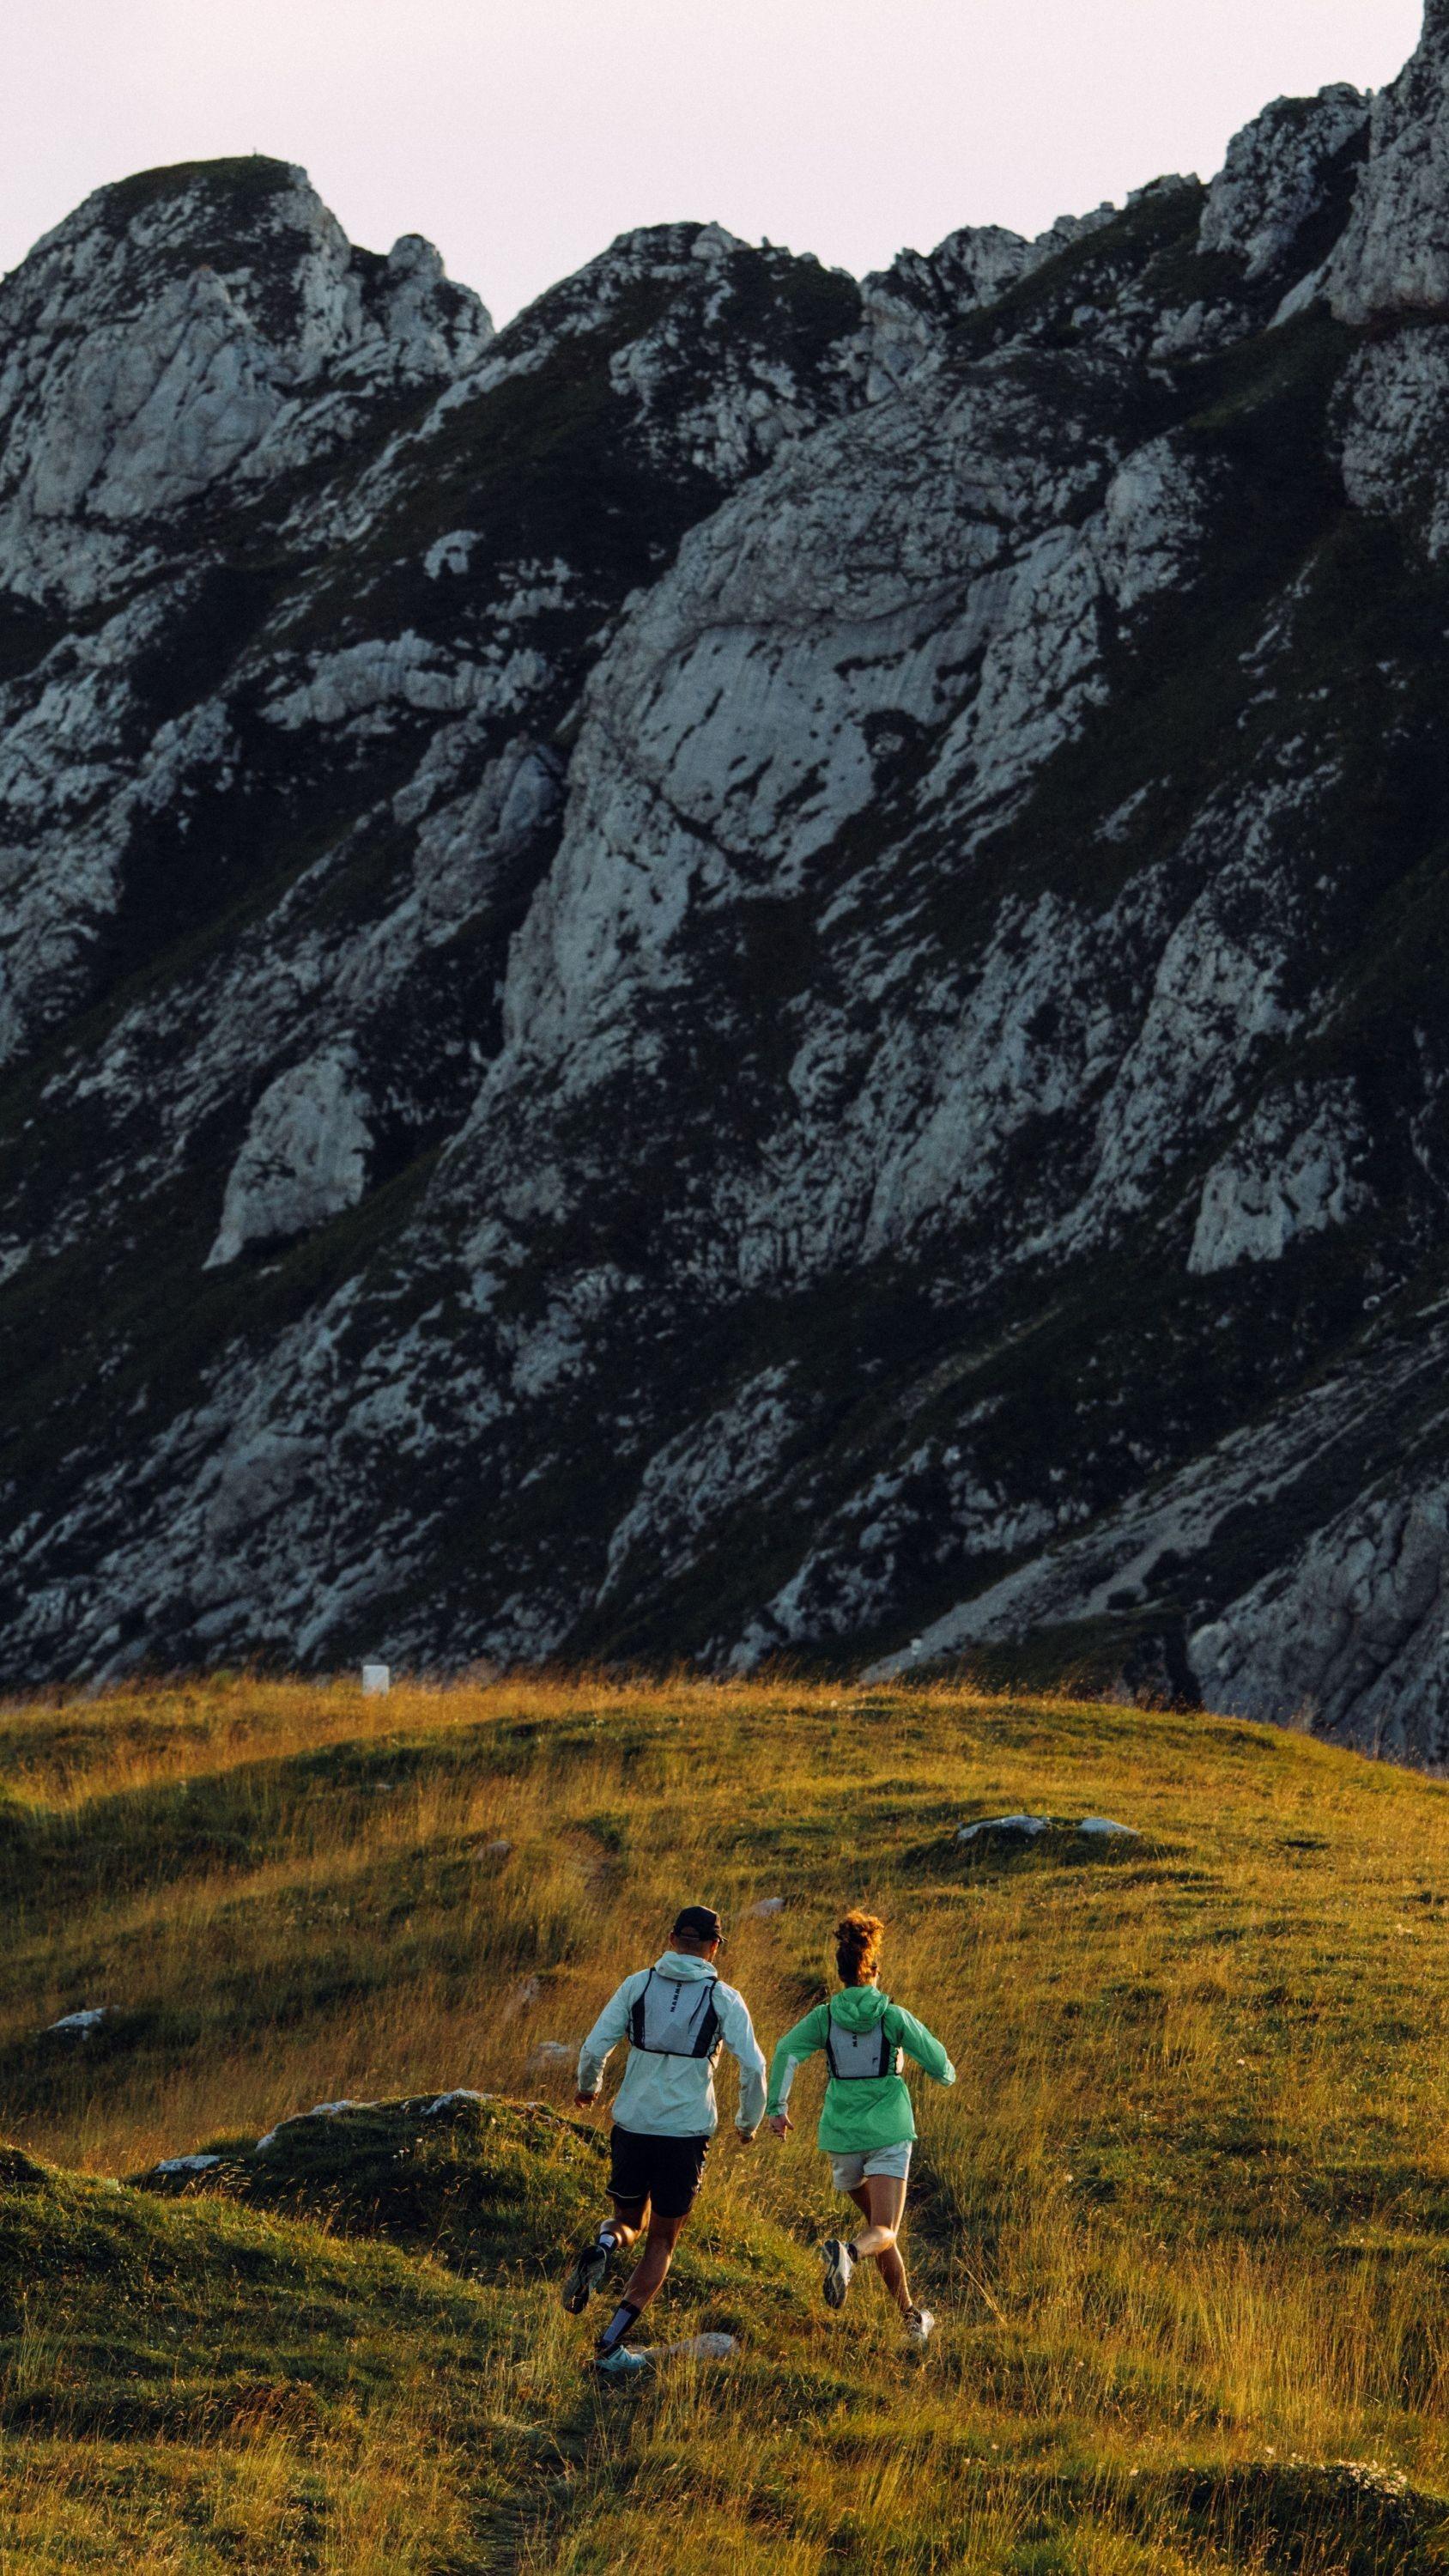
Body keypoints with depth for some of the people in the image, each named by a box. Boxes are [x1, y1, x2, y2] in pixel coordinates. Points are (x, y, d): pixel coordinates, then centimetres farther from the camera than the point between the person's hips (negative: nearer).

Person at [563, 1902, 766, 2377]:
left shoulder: (638, 1984, 1)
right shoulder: (724, 1999, -2)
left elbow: (594, 2048, -2)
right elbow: (753, 2068, -6)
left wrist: (588, 2087, 20)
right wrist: (748, 2123, 12)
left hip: (632, 2125, 1)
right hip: (687, 2133, -1)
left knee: (627, 2223, 21)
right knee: (662, 2241, 13)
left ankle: (602, 2248, -17)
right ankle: (612, 2343, 0)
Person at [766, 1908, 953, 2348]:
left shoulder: (825, 2016, 3)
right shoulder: (894, 2017, -2)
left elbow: (787, 2052, -12)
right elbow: (941, 2069, 0)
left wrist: (777, 2106, -13)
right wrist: (946, 2074, 23)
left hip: (842, 2136, 3)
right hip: (887, 2134, -3)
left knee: (878, 2223, 21)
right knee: (884, 2231, -12)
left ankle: (910, 2315, 25)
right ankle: (848, 2253, -47)